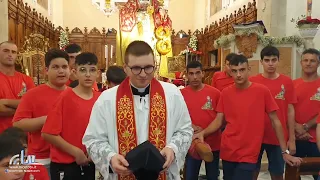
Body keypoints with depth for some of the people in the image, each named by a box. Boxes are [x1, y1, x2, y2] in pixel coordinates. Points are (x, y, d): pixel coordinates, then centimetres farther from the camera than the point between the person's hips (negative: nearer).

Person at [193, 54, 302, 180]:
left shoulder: (262, 91, -8)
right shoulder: (225, 93, 0)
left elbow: (275, 121, -2)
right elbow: (218, 121, 4)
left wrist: (285, 151, -2)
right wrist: (202, 133, -13)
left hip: (249, 154, -3)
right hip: (227, 151, 3)